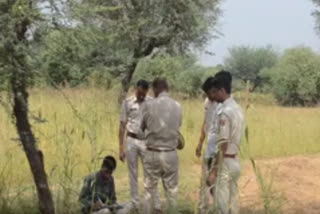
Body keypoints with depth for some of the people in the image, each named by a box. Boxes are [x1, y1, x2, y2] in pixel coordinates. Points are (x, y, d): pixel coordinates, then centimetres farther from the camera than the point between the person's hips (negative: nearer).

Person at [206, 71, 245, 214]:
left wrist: (214, 171, -19)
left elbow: (223, 146, -21)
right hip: (235, 162, 9)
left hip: (225, 163, -9)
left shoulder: (224, 112, -19)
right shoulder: (238, 109, 10)